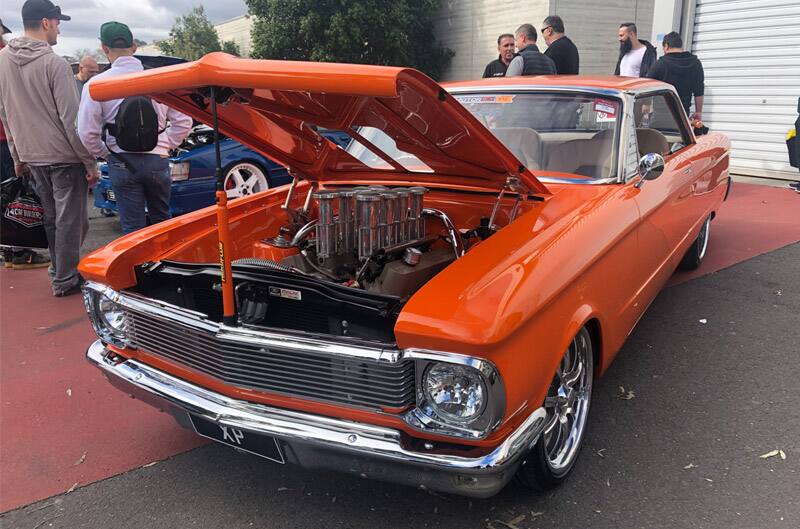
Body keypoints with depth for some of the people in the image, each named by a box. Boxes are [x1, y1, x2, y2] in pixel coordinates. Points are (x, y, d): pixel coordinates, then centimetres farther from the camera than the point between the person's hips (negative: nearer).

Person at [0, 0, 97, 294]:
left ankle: (58, 271, 29)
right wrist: (91, 163, -12)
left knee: (51, 218, 19)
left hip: (31, 156, 7)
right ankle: (65, 280, 10)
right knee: (71, 220, 3)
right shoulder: (54, 64, -16)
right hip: (64, 156, -7)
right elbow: (71, 120, -17)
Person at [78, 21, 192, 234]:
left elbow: (87, 133, -8)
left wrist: (104, 153, 9)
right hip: (157, 159, 2)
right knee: (161, 221, 19)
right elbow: (183, 121, -2)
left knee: (133, 227, 6)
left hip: (122, 163, -2)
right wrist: (165, 145, 10)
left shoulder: (96, 84, -6)